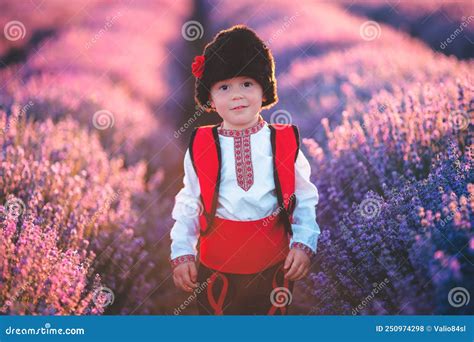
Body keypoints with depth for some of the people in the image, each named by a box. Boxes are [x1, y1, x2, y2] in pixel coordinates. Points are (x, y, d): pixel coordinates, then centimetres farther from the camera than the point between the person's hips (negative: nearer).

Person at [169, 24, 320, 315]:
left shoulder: (286, 143, -6)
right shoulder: (200, 147, -5)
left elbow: (305, 201, 0)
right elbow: (188, 206, 2)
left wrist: (304, 244, -12)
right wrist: (182, 253, -5)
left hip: (274, 265, 0)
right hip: (216, 268, 0)